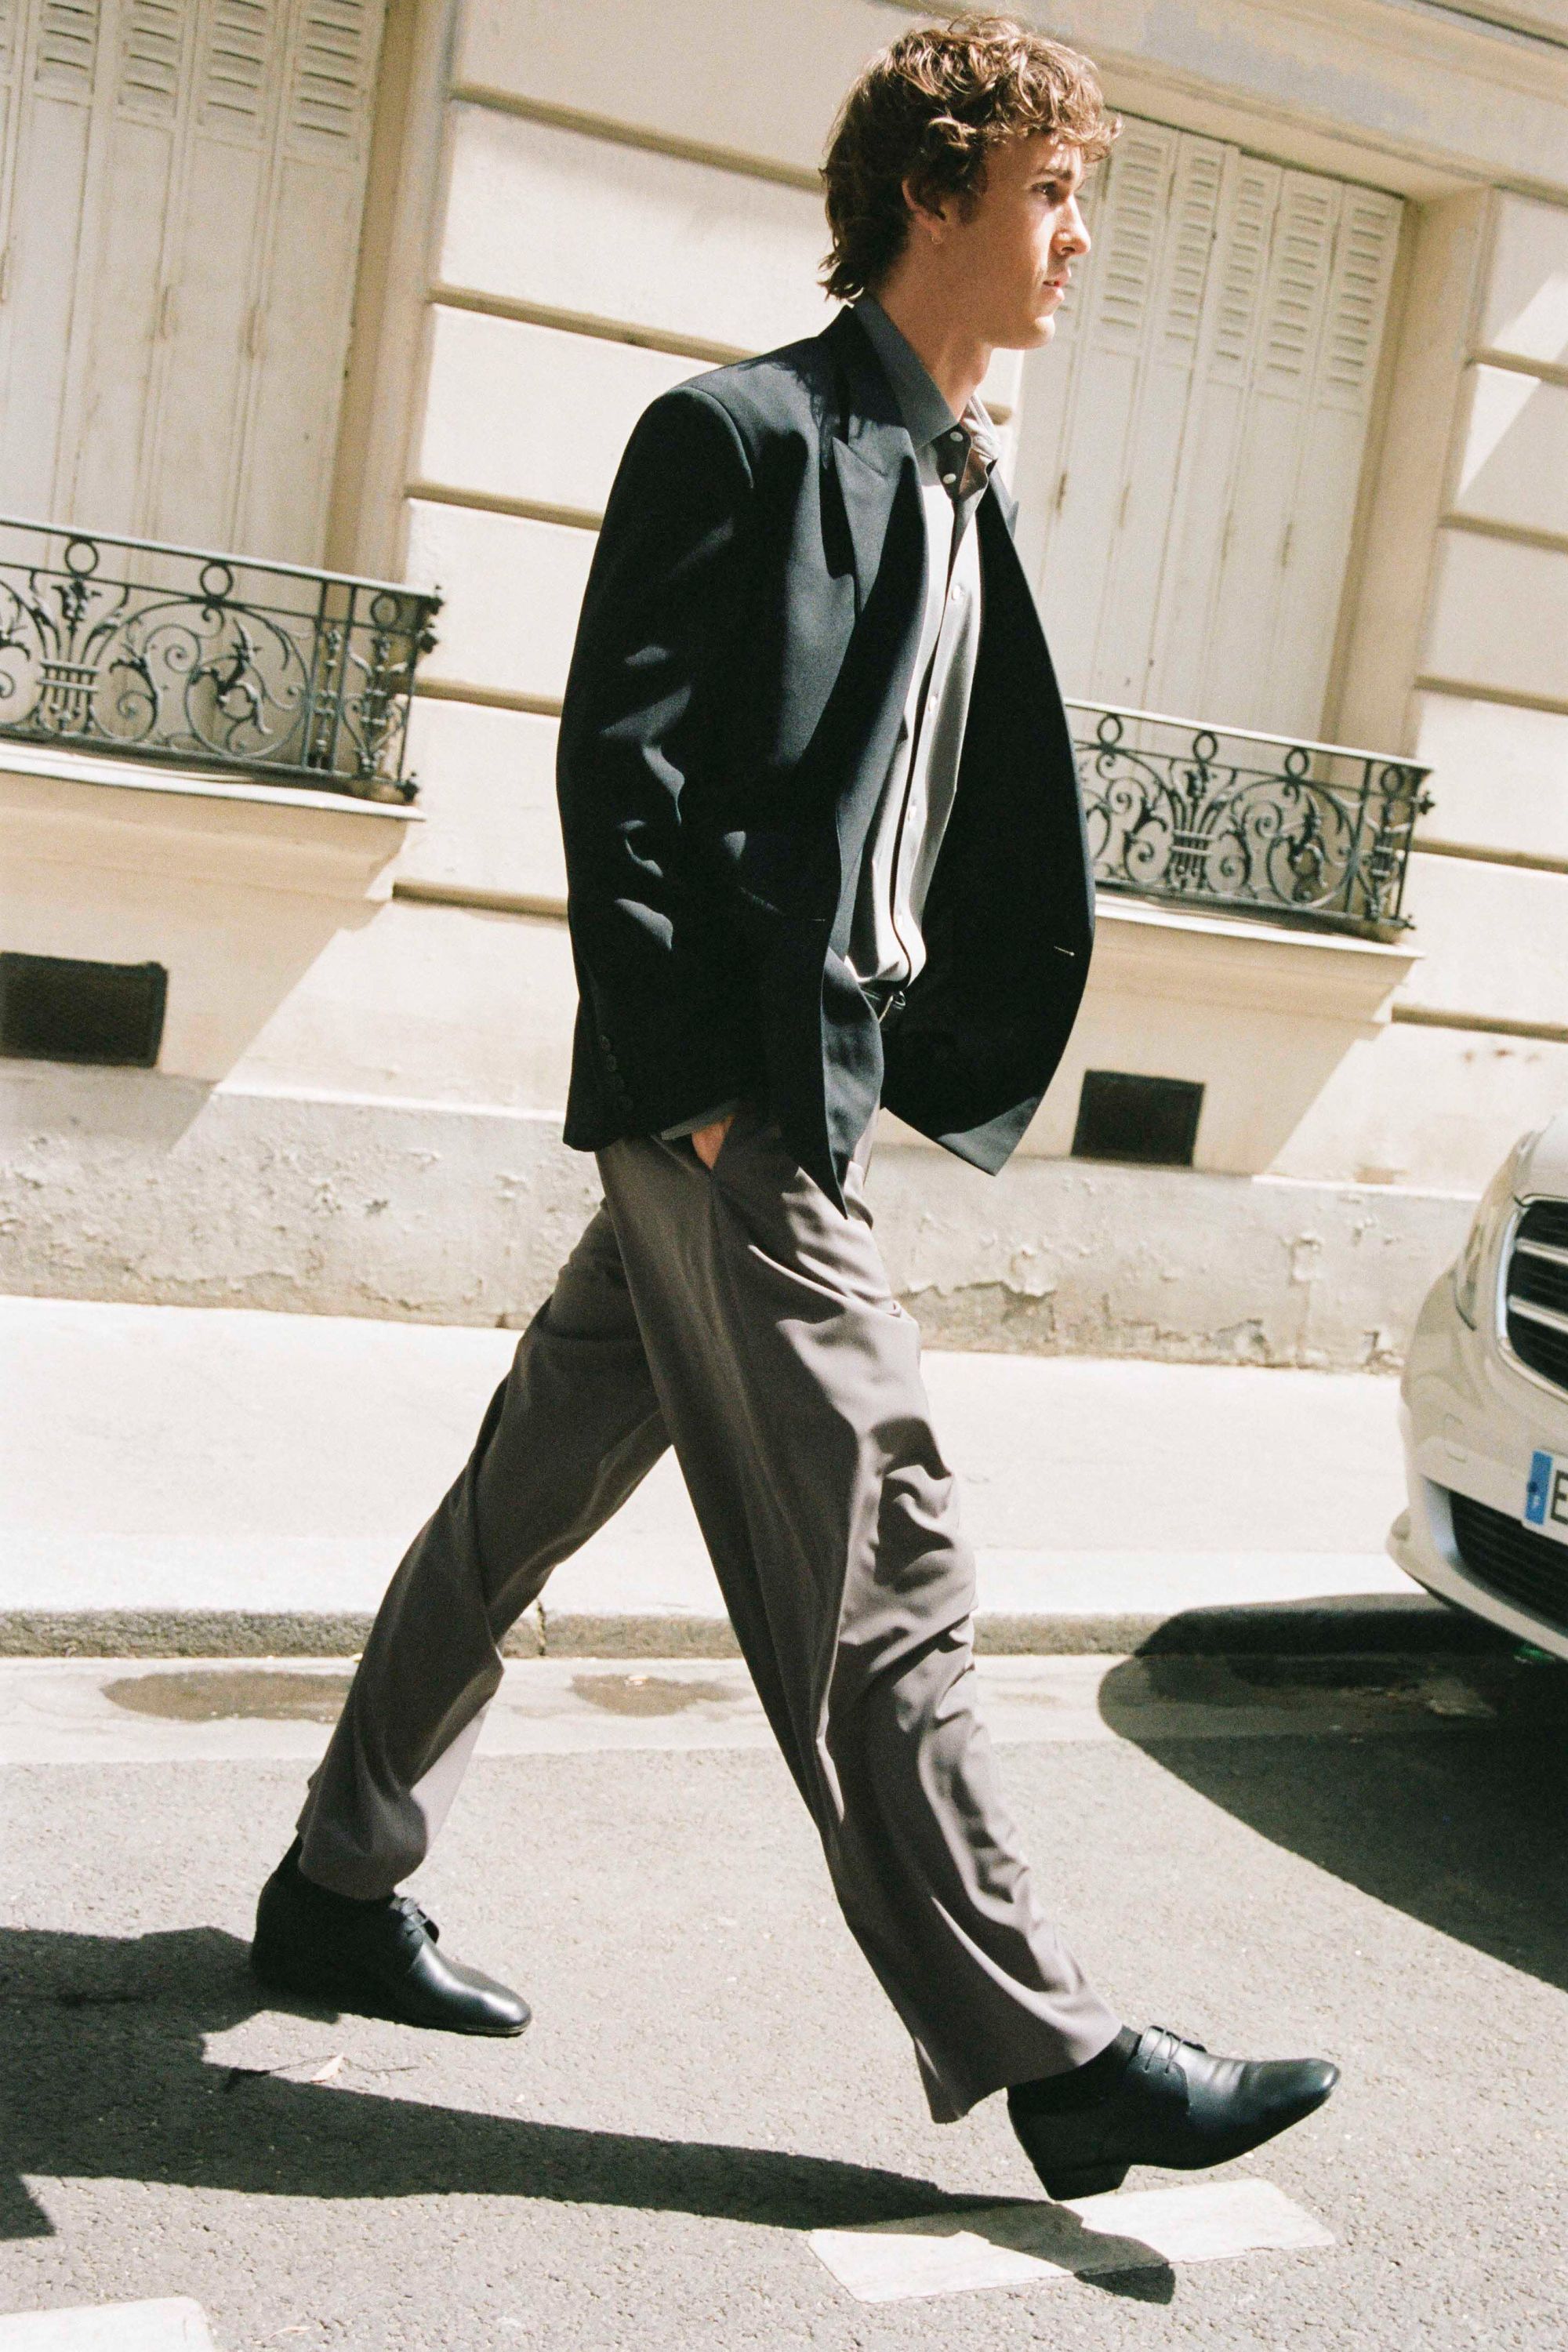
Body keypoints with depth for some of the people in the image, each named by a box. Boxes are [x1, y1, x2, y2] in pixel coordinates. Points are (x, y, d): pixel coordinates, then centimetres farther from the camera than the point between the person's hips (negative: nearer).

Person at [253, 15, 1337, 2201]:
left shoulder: (958, 489, 18)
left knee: (533, 1498, 16)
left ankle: (343, 1886, 31)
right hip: (729, 1108, -9)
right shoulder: (744, 434, -8)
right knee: (881, 1589, -3)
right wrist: (689, 1082, -18)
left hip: (807, 1089, 9)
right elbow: (619, 765, -14)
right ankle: (1053, 2057, 9)